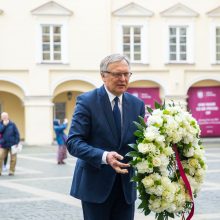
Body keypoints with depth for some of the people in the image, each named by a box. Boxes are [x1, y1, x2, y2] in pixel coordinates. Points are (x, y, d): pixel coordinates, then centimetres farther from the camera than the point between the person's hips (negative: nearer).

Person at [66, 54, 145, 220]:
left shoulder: (137, 105, 7)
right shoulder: (87, 101, -8)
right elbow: (73, 142, -14)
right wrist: (104, 156, -28)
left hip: (126, 186, 4)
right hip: (96, 185, -4)